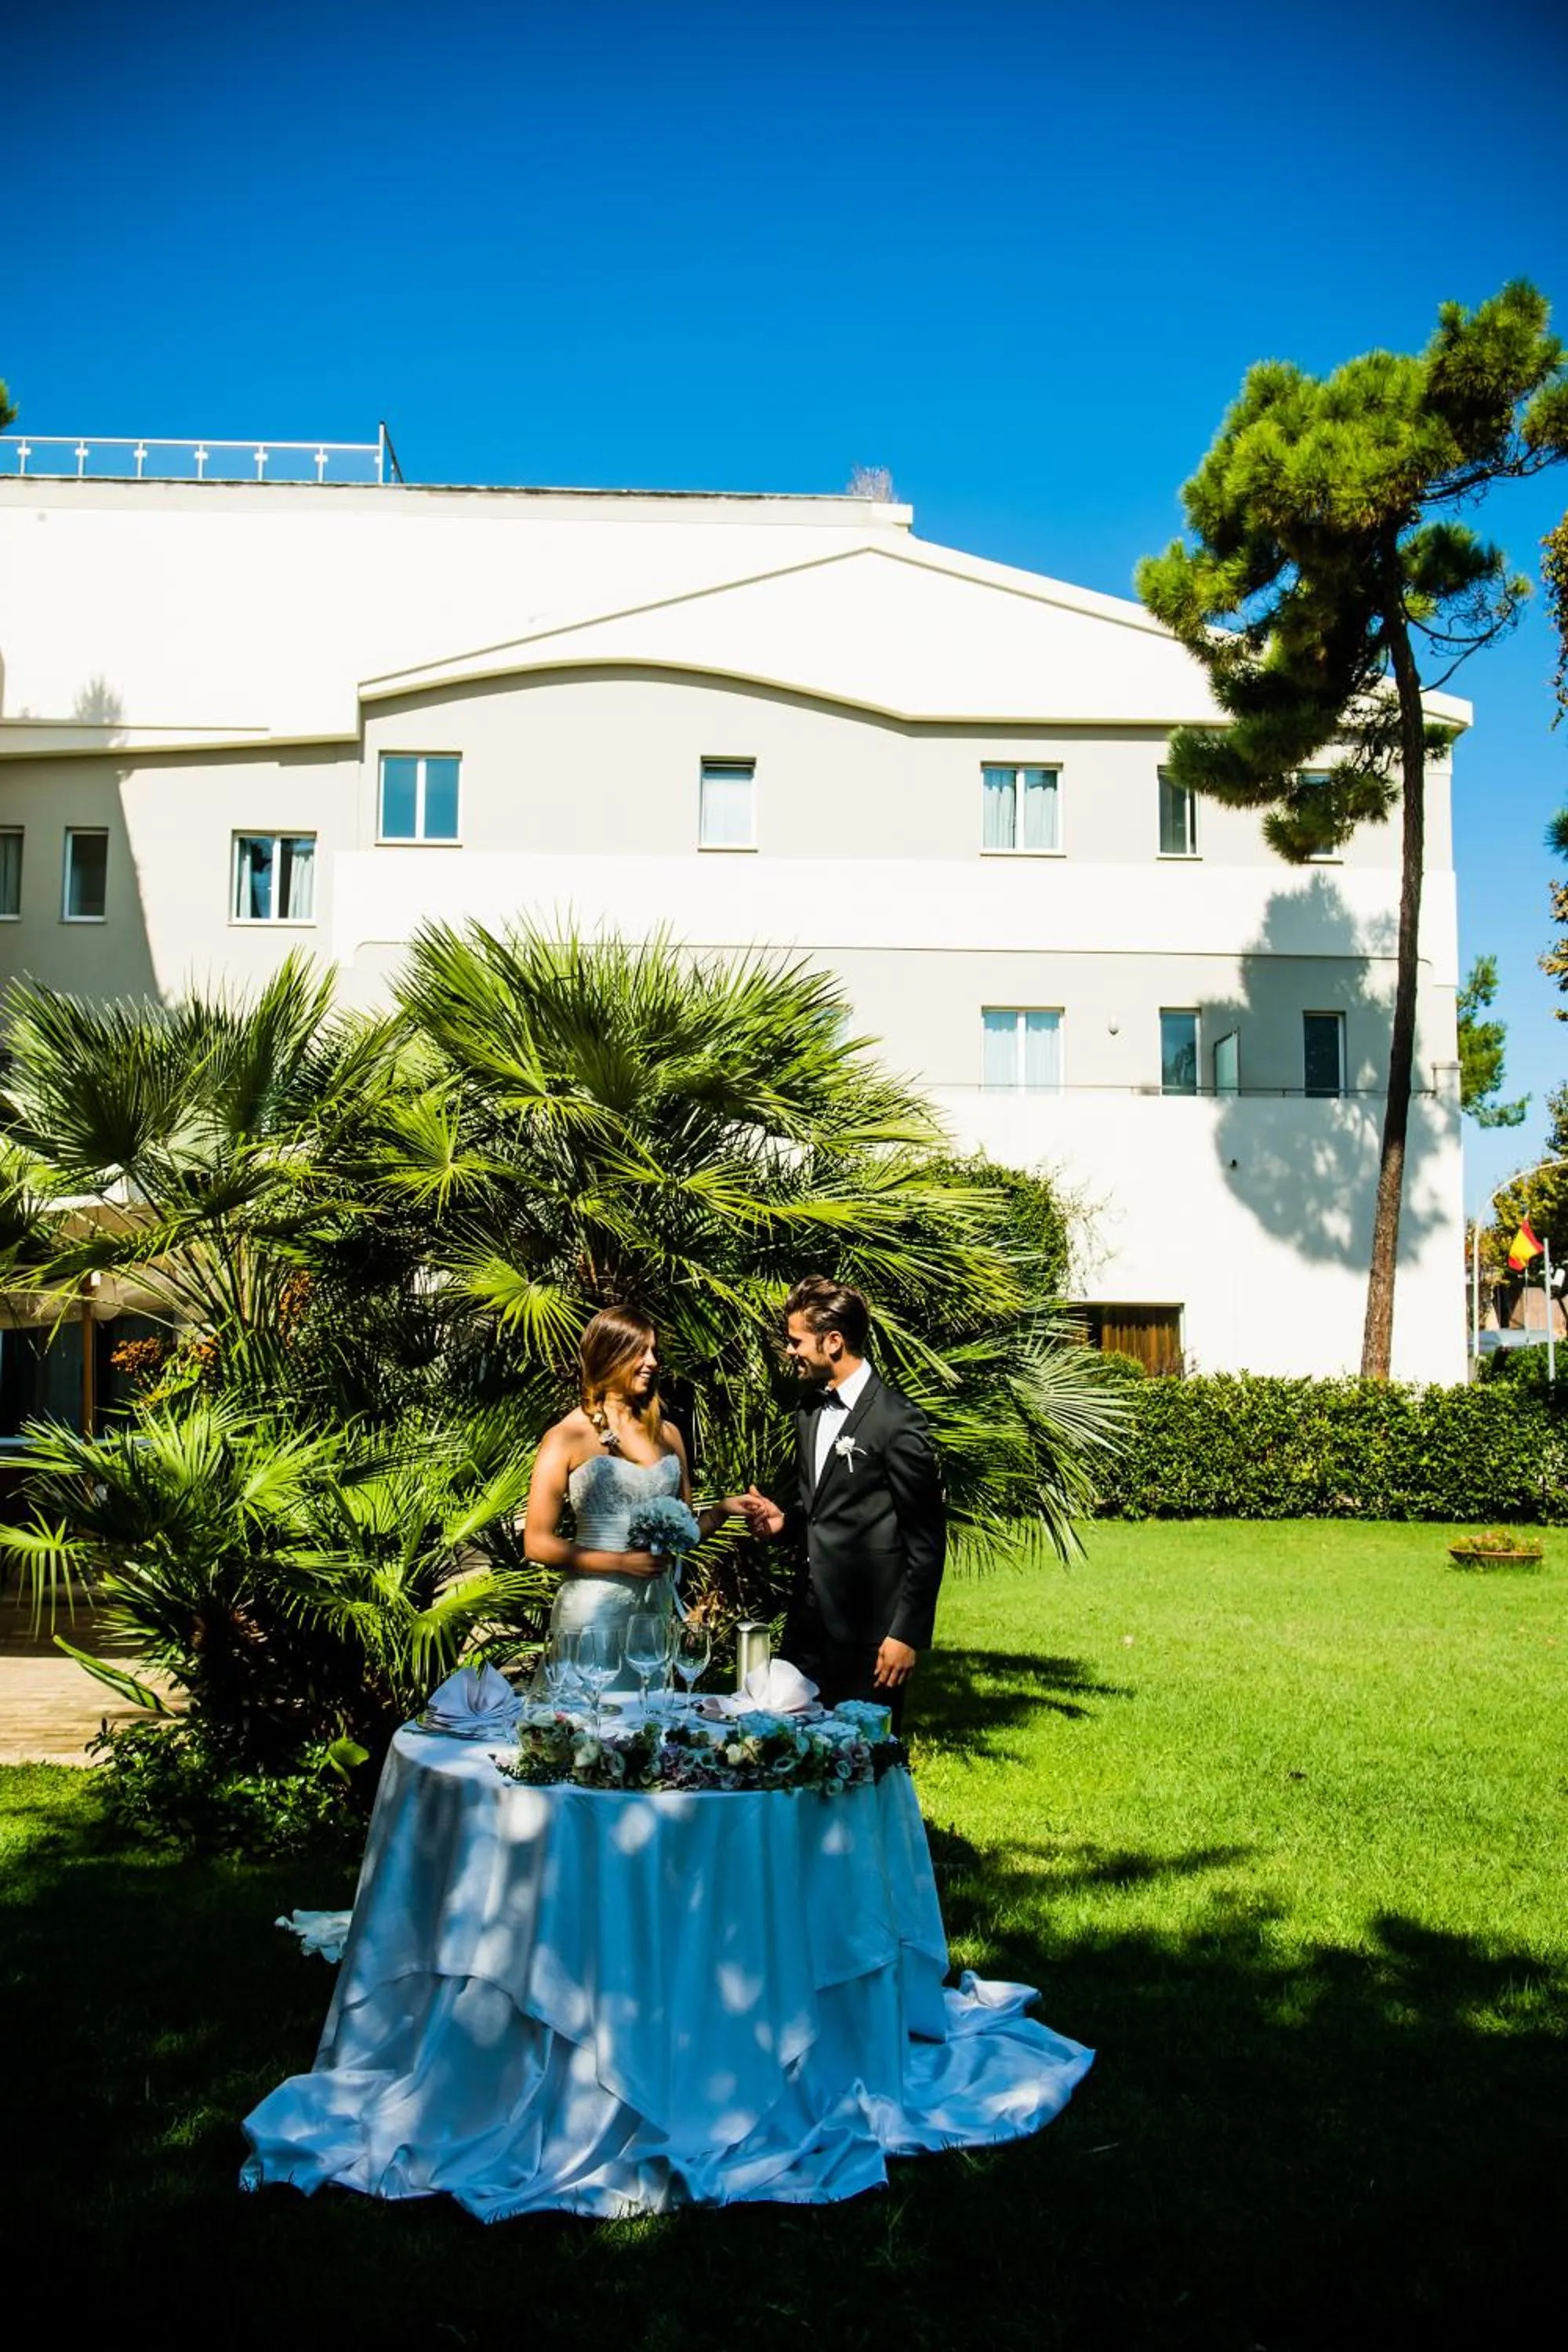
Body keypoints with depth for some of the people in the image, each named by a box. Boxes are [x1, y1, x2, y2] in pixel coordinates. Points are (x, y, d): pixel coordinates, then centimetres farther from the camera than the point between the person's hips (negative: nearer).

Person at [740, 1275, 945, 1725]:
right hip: (809, 1618, 8)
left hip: (869, 1628, -7)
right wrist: (784, 1519, 2)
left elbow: (926, 1539, -12)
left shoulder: (898, 1421, -14)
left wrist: (908, 1634, -14)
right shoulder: (809, 1413, 11)